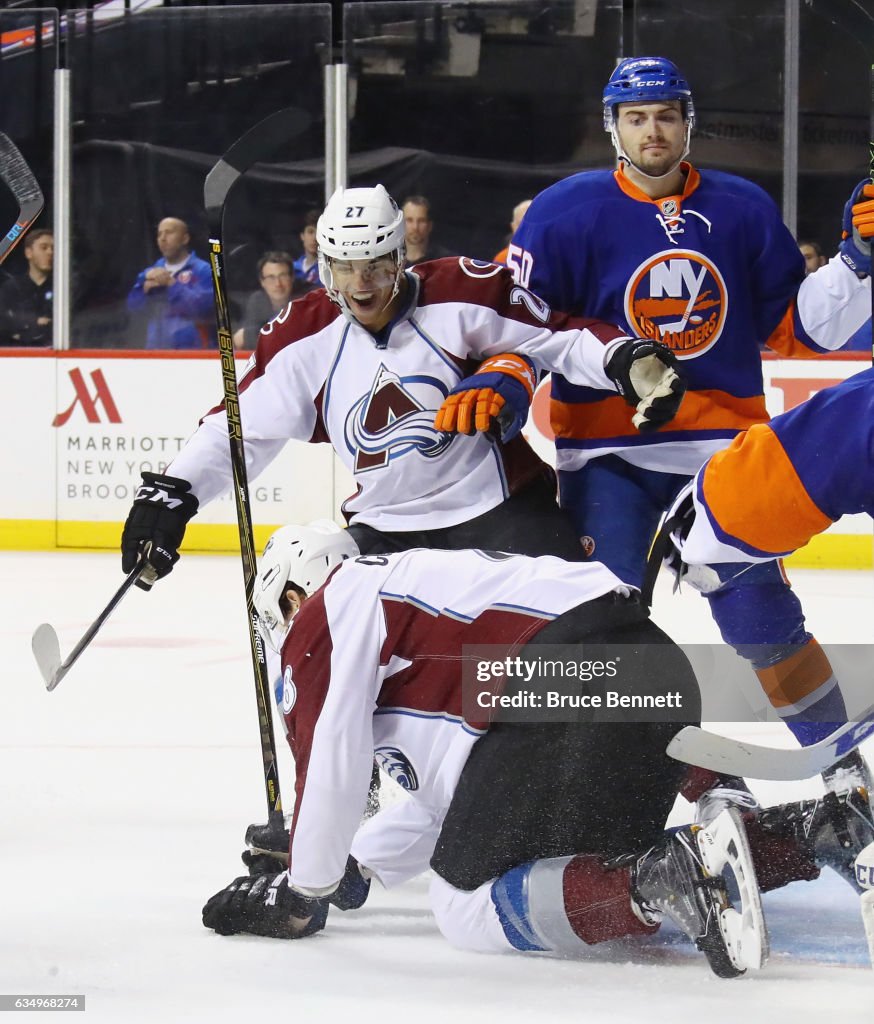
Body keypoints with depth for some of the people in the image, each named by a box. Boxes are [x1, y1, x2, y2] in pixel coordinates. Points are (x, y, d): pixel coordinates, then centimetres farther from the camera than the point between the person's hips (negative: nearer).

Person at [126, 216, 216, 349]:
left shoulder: (202, 270, 0)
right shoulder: (152, 272, 19)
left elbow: (204, 306, -15)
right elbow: (133, 304, 9)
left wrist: (172, 284, -15)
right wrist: (146, 286, -10)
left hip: (194, 354, -6)